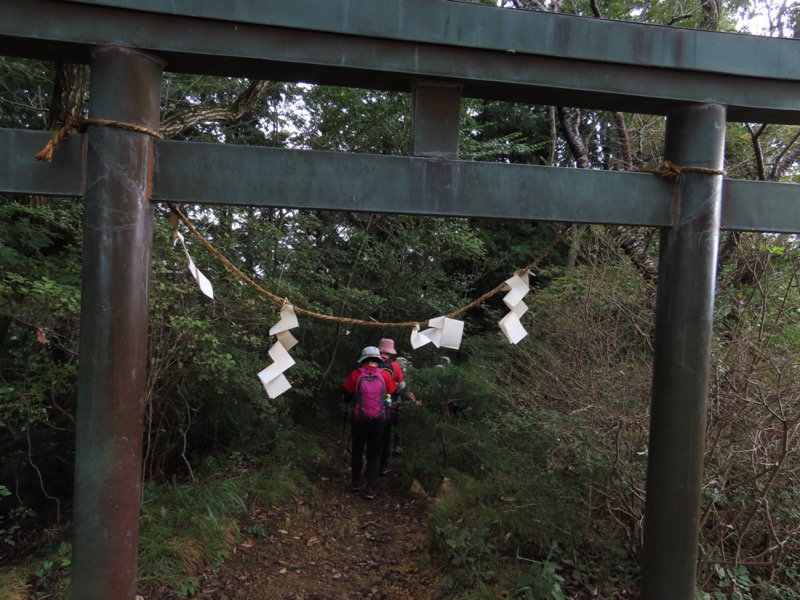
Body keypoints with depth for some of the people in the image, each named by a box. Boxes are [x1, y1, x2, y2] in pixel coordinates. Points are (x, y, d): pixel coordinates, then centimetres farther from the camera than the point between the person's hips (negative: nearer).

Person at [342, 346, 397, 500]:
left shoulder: (356, 375, -7)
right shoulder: (385, 375, -5)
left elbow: (347, 396, 2)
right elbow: (392, 395, 5)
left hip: (359, 418, 0)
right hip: (379, 419, 0)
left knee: (357, 451, 18)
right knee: (374, 453, 10)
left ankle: (356, 484, 26)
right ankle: (372, 489, 7)